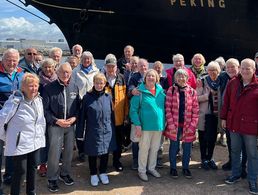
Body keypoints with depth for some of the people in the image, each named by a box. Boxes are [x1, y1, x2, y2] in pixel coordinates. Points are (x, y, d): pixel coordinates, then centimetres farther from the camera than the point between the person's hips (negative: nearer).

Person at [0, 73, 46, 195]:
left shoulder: (38, 99, 1)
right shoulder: (15, 101, -21)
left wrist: (41, 134, 14)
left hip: (35, 142, 7)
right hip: (20, 143, -6)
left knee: (33, 168, 18)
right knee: (20, 171, 3)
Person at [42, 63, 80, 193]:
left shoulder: (74, 87, 1)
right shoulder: (49, 88, -9)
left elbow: (78, 105, 8)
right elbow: (45, 109, -7)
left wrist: (74, 117, -9)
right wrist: (56, 120, -14)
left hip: (71, 124, 4)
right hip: (55, 125, -3)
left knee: (69, 151, 13)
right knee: (54, 152, -3)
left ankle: (65, 174, 34)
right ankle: (52, 178, 16)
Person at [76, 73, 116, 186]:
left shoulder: (108, 97, 1)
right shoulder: (87, 97, -7)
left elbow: (112, 115, 8)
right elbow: (82, 116, -5)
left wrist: (113, 130, 9)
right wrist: (80, 133, -5)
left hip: (106, 131, 2)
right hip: (92, 132, -2)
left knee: (105, 152, 12)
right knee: (92, 153, 9)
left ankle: (103, 173, 32)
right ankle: (93, 174, 28)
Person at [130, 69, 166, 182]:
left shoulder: (161, 91, 5)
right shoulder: (140, 91, -9)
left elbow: (164, 107, 15)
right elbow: (133, 110, -10)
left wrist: (164, 122, 9)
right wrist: (137, 125, -16)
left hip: (159, 125, 5)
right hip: (146, 125, -4)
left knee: (155, 148, 16)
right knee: (144, 148, 5)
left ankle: (151, 168, 33)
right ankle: (141, 170, 21)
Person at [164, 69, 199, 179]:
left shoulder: (192, 92, 2)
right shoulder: (171, 90, -2)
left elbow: (195, 111, 1)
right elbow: (168, 109, -5)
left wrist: (192, 126, -6)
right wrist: (171, 125, -11)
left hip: (187, 126, 1)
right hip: (174, 125, -1)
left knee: (187, 148, 10)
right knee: (174, 147, 10)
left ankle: (186, 168, 28)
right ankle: (173, 168, 26)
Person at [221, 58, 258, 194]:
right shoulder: (233, 83, 2)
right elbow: (226, 101, 7)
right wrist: (224, 118, 6)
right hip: (234, 123, 3)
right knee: (235, 151, 17)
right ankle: (235, 174, 34)